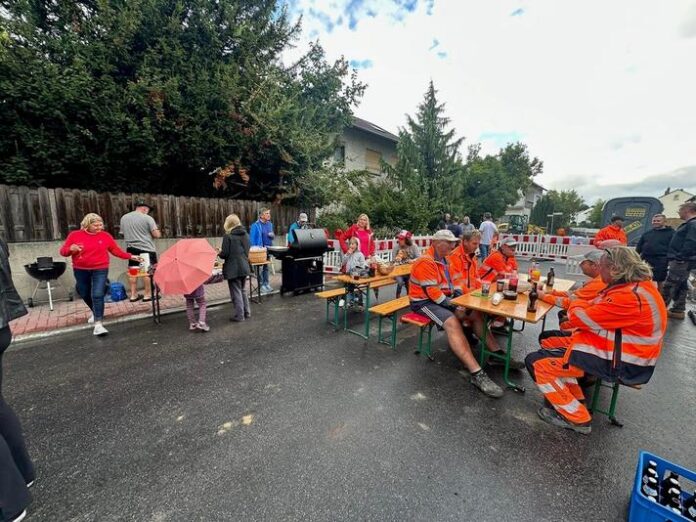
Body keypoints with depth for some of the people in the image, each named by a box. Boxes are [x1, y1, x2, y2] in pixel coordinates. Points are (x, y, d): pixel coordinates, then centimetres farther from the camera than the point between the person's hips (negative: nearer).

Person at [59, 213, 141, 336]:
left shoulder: (105, 236, -2)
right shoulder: (75, 235, -1)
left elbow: (116, 251, 4)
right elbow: (63, 251, 2)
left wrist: (131, 256, -6)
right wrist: (71, 249, -21)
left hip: (100, 269, -2)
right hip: (81, 270, 3)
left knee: (98, 295, -13)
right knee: (85, 294, 19)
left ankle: (98, 324, -13)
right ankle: (95, 312, 46)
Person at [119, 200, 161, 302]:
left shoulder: (124, 217, 8)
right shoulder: (147, 218, -10)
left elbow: (122, 233, 15)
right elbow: (157, 235, -14)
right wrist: (158, 232, 8)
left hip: (131, 248, 6)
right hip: (146, 248, -6)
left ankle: (133, 295, 18)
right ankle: (148, 294, 7)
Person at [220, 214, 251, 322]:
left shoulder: (228, 236, -13)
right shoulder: (245, 234, 6)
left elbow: (224, 254, -13)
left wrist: (219, 252, 8)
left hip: (233, 269, -6)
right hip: (244, 267, 7)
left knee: (236, 292, 4)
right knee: (242, 290, 20)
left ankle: (239, 315, 11)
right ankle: (247, 312, 26)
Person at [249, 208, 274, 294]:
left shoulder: (270, 224, 10)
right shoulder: (256, 225, -10)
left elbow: (272, 236, 19)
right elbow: (252, 239, -11)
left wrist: (272, 235, -5)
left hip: (268, 248, 6)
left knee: (266, 267, 14)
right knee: (260, 268, -1)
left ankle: (266, 284, 23)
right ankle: (261, 285, 8)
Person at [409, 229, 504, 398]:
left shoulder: (444, 259, 12)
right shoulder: (426, 262, -18)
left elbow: (448, 282, 22)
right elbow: (431, 291, -23)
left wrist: (456, 291, 3)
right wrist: (451, 304, -19)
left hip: (443, 299, 10)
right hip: (425, 301, -9)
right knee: (452, 323, -31)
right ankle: (477, 373, -34)